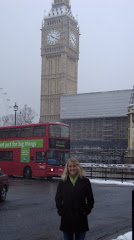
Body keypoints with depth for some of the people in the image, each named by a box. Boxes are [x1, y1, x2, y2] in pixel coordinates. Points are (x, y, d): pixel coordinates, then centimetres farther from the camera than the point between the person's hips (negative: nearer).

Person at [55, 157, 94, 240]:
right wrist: (61, 211, -3)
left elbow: (90, 199, 4)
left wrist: (86, 211, -5)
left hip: (81, 218, -1)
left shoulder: (85, 181, 0)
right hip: (66, 218, 1)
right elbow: (58, 198, 8)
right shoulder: (62, 182, 3)